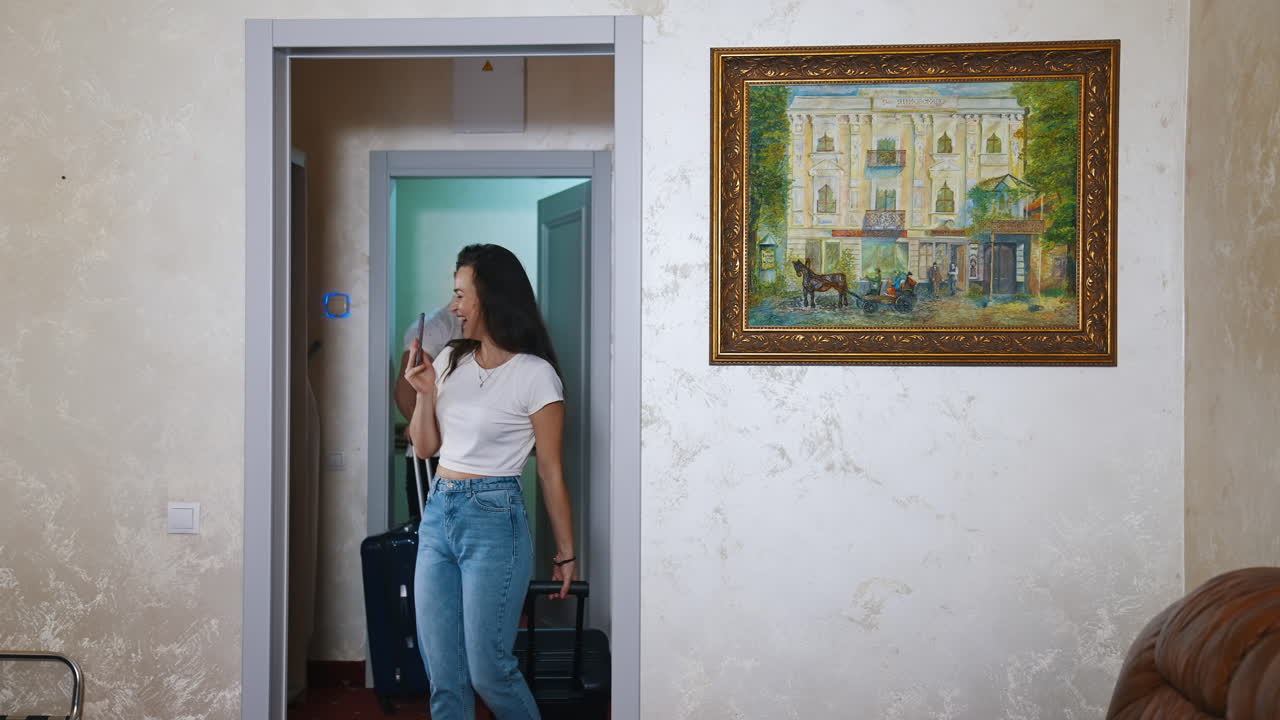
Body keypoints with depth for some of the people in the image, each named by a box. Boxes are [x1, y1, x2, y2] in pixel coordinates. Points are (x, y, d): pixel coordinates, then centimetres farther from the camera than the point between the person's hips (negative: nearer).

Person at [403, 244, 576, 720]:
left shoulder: (534, 376, -10)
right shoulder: (450, 360, 8)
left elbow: (551, 472, -6)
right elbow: (425, 447, 15)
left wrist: (566, 551, -2)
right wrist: (425, 394, -2)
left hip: (493, 519, -6)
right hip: (438, 512, 6)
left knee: (487, 669, -2)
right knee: (443, 674, 8)